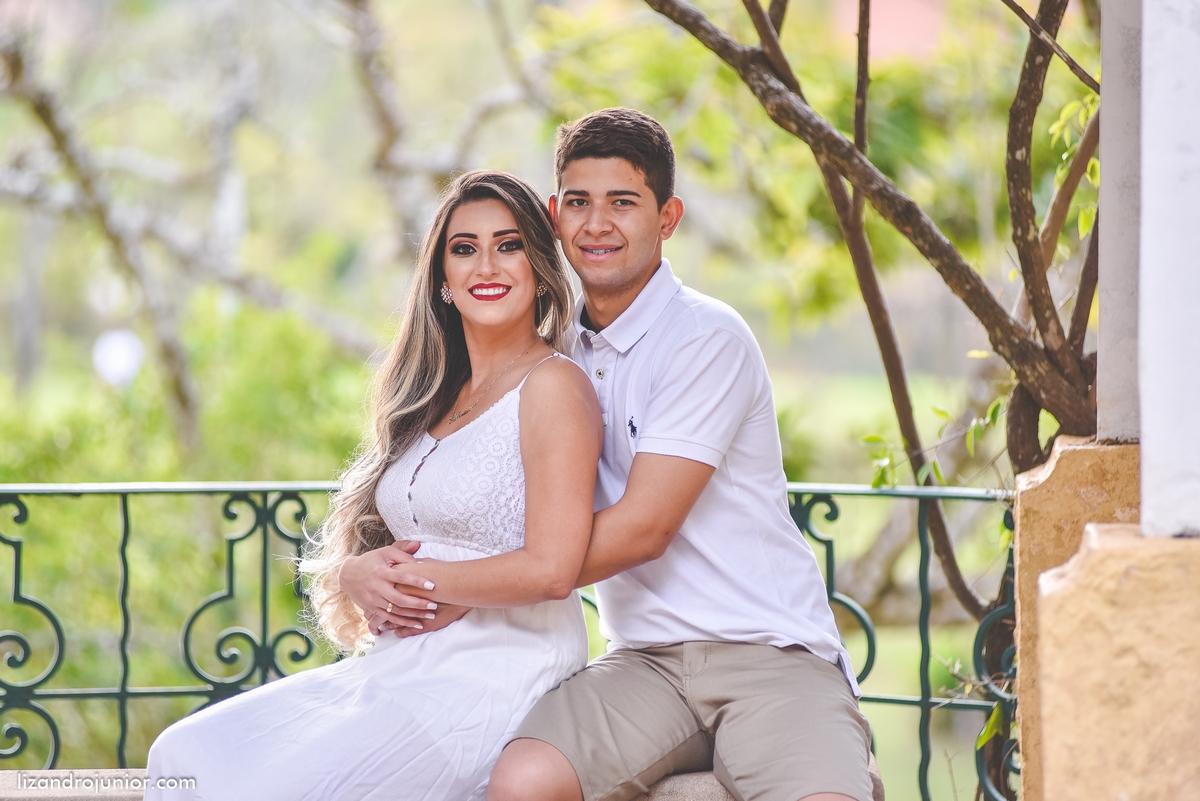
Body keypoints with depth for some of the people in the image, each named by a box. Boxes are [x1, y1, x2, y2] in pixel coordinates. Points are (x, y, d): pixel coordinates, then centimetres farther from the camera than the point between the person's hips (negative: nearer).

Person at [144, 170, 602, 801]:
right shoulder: (439, 395, 18)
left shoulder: (552, 385, -8)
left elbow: (551, 569, -18)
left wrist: (414, 577, -6)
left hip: (495, 677, -8)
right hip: (405, 666, 8)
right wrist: (360, 575, -5)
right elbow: (364, 550, 20)